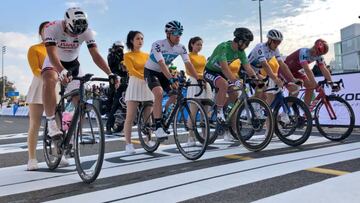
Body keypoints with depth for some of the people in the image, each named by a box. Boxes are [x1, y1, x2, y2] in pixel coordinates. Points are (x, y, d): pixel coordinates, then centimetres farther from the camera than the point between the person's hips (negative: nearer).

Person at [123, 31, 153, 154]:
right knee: (130, 117, -6)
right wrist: (145, 77, -25)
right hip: (135, 85, -4)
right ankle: (128, 144, -2)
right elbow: (132, 71, -11)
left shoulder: (147, 55, 16)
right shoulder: (128, 55, 3)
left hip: (148, 86, 4)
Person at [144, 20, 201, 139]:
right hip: (151, 72, -6)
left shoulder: (181, 48, -9)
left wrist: (198, 79, -25)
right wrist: (171, 79, -50)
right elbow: (162, 64, -38)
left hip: (164, 73, 6)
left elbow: (188, 64, -14)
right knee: (159, 93, -31)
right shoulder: (158, 45, -26)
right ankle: (158, 127, -27)